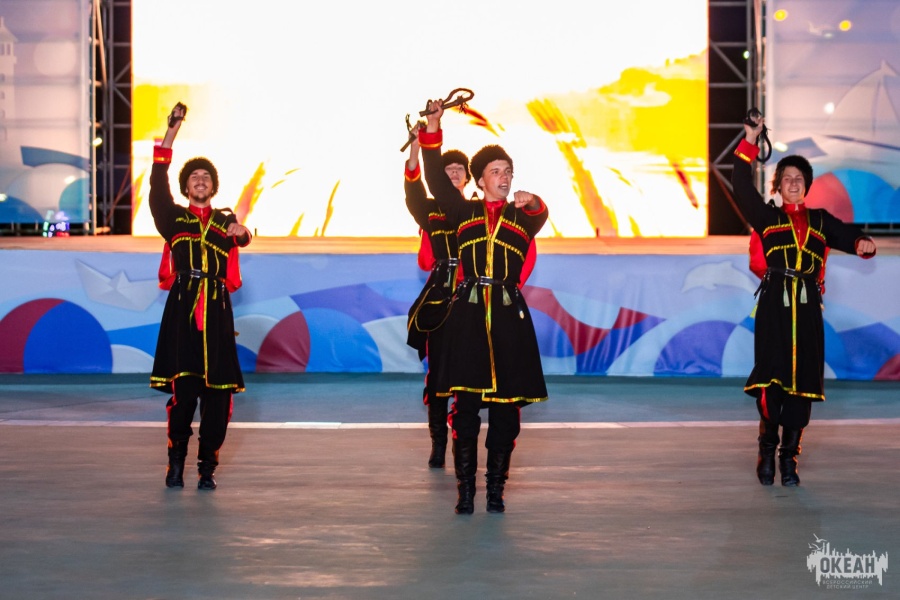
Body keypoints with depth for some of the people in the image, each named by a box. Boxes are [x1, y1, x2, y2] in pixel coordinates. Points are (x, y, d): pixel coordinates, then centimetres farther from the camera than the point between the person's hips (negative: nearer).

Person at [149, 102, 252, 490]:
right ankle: (176, 460, 2)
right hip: (182, 311, -1)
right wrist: (170, 136, -9)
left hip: (216, 312, 1)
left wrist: (241, 234, -33)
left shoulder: (225, 221, 14)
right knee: (183, 389, -10)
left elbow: (241, 238, -7)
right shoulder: (174, 218, 12)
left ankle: (207, 467, 5)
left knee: (218, 393, -3)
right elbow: (157, 186, -2)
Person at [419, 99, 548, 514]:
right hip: (468, 316, -1)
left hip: (509, 320, 1)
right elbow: (437, 181, 3)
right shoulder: (464, 212, 11)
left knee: (506, 408, 1)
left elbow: (541, 217, -11)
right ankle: (465, 489, -1)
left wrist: (532, 203, -34)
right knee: (465, 405, -4)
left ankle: (496, 487, 8)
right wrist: (432, 129, -4)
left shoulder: (522, 218, 11)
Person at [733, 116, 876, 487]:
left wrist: (862, 245, -16)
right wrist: (749, 144, -2)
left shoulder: (820, 221, 16)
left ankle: (789, 459, 6)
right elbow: (742, 188, 1)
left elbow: (846, 236, 7)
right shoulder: (767, 217, 10)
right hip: (774, 305, -2)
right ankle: (768, 452, 4)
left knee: (802, 385, 0)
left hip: (807, 307, 2)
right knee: (771, 380, -11)